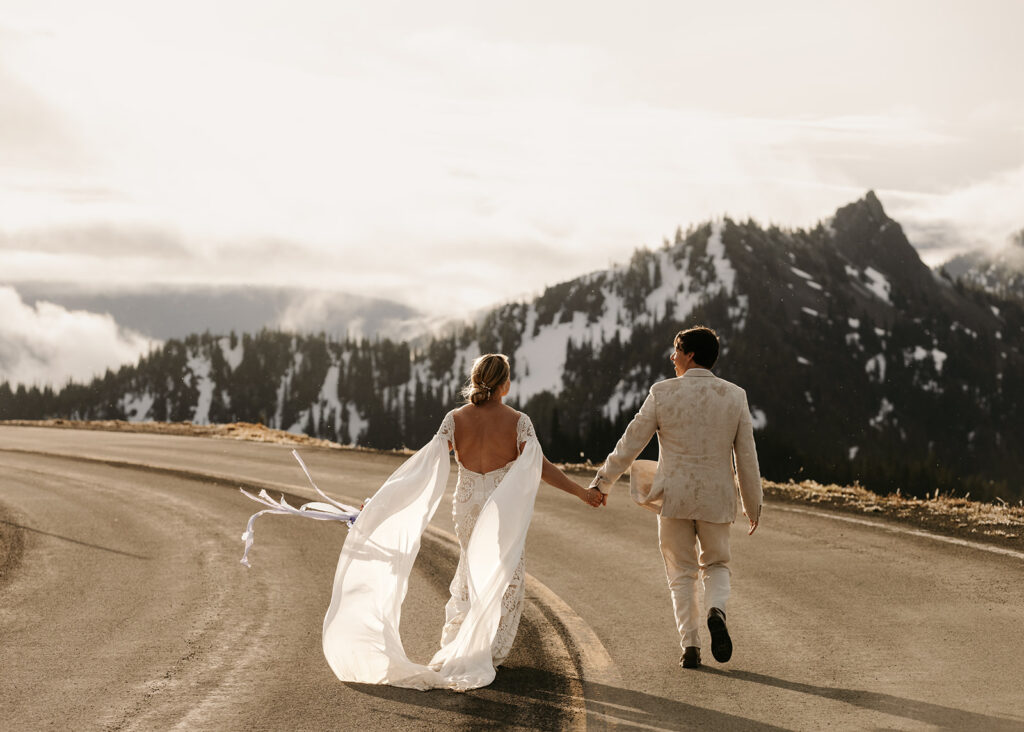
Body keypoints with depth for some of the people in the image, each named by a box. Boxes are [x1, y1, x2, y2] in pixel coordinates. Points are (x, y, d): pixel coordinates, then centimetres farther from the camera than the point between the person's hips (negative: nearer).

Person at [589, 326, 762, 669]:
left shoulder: (663, 393, -7)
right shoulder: (735, 396, -2)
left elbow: (631, 442, -3)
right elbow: (746, 455, 1)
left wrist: (602, 482, 9)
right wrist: (753, 503, 12)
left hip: (673, 497, -1)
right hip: (716, 499, 1)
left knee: (681, 574, 11)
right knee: (716, 566, 19)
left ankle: (690, 645, 3)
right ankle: (716, 611, -11)